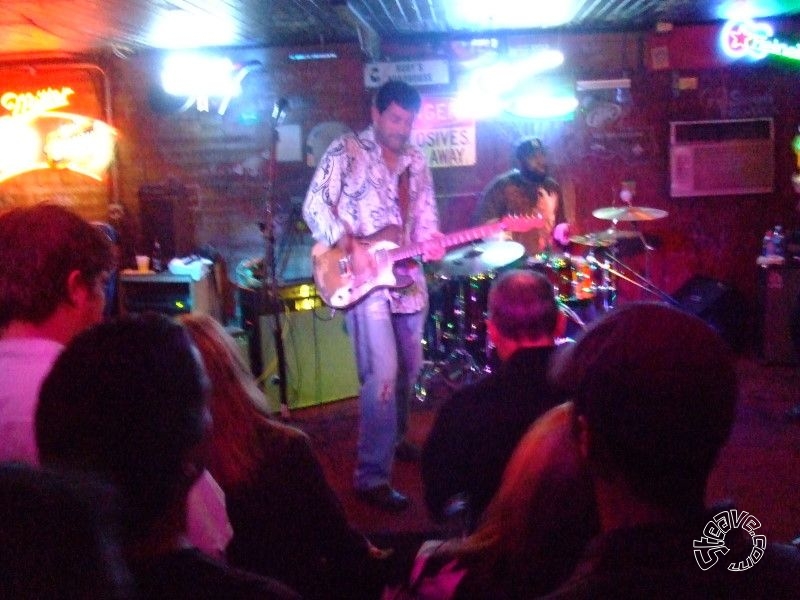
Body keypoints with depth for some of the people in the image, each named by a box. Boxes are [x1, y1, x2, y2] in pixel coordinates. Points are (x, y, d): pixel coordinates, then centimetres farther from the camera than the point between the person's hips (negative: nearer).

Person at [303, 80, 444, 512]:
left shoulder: (415, 161, 13)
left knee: (409, 368, 17)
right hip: (361, 280, -7)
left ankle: (394, 439, 41)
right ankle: (373, 477, -9)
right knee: (382, 375, -15)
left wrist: (431, 243, -8)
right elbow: (315, 205, -10)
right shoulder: (346, 150, -5)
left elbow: (426, 215, 14)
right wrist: (350, 248, -21)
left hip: (408, 278, 7)